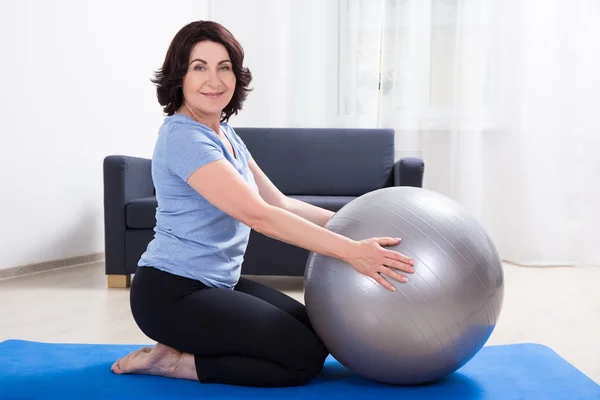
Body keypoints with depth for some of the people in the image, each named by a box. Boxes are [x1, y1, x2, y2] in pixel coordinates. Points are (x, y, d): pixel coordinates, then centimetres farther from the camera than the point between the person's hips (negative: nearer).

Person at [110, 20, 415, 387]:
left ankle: (179, 355, 10)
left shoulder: (225, 135, 9)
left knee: (319, 336, 8)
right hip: (173, 293, -9)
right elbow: (259, 216, -29)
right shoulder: (183, 137, -20)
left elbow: (280, 204, 9)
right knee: (304, 356, -13)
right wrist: (351, 250, -32)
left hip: (217, 284, 9)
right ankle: (173, 361, -3)